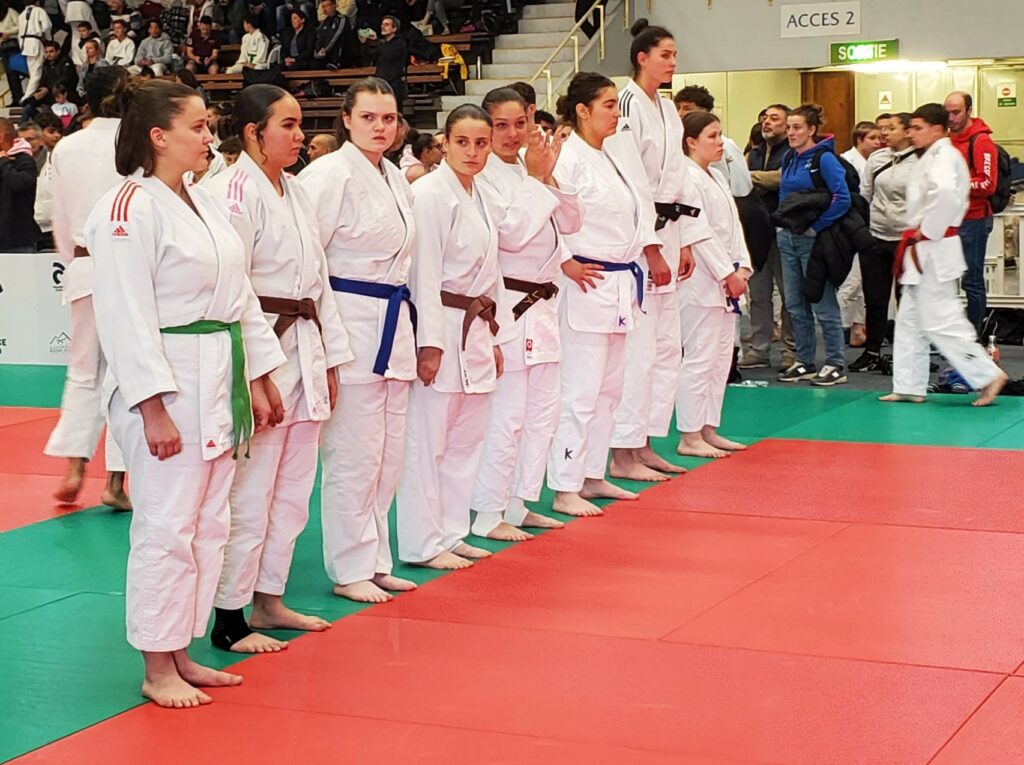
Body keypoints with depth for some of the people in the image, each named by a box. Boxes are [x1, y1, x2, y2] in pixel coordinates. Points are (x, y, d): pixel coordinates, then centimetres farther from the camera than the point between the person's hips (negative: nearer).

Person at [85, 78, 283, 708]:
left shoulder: (205, 204, 14)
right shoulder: (130, 209, -13)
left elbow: (241, 298, 17)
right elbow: (127, 317, -17)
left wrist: (257, 382, 14)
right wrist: (154, 409, -20)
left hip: (221, 382, 9)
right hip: (167, 385, -9)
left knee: (209, 525, 13)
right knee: (167, 529, -3)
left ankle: (182, 654, 24)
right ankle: (158, 670, 8)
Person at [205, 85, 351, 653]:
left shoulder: (295, 192, 14)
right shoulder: (236, 192, -13)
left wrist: (329, 359, 16)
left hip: (304, 352, 9)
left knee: (293, 489, 15)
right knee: (249, 493, -4)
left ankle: (269, 599, 28)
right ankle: (229, 621, 6)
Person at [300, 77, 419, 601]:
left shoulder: (395, 180, 14)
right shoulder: (330, 174, -12)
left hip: (393, 323, 9)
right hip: (351, 324, -9)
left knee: (388, 453, 13)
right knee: (353, 454, -4)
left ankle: (375, 559, 24)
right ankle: (350, 568, 7)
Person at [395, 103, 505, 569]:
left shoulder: (482, 198, 14)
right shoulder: (430, 194, -12)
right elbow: (424, 273, -16)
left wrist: (495, 337, 18)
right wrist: (430, 344, -19)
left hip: (476, 329, 9)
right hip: (442, 329, -9)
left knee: (467, 438, 13)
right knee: (428, 439, -3)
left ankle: (451, 534, 23)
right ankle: (422, 544, 4)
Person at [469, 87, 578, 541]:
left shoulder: (533, 170, 12)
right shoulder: (484, 176, -12)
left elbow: (570, 223, 8)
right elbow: (511, 233, -22)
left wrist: (550, 176, -6)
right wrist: (535, 179, -16)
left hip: (541, 305, 9)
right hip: (508, 306, -9)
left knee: (543, 409, 14)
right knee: (507, 414, -9)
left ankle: (519, 504, 24)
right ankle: (487, 515, 0)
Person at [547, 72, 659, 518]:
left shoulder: (618, 154, 14)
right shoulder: (568, 158, -14)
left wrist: (651, 254, 13)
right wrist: (565, 263, -18)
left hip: (621, 284, 9)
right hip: (585, 284, -9)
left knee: (609, 388, 15)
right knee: (580, 391, -7)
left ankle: (592, 476, 25)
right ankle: (565, 489, -1)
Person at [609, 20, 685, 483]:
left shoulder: (667, 110, 15)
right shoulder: (629, 106, -13)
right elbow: (629, 185, -18)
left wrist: (683, 244, 16)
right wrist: (652, 250, -18)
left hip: (665, 234, 10)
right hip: (637, 236, -10)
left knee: (666, 346, 13)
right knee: (638, 348, -8)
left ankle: (644, 445, 21)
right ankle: (623, 454, -2)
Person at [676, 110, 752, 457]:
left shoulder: (717, 178, 17)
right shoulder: (687, 178, -13)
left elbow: (733, 226, 15)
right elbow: (698, 233, -18)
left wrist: (742, 267, 2)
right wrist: (727, 273, -18)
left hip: (725, 282, 10)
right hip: (700, 281, -10)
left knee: (721, 358, 13)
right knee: (699, 358, -7)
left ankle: (709, 430, 22)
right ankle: (689, 437, -1)